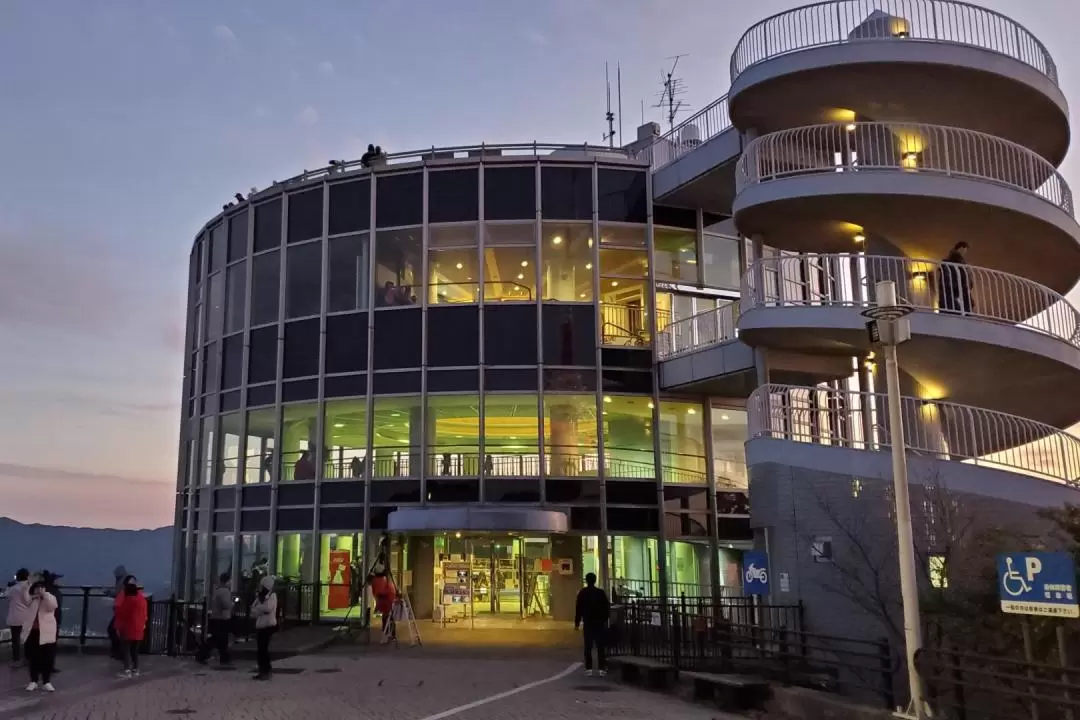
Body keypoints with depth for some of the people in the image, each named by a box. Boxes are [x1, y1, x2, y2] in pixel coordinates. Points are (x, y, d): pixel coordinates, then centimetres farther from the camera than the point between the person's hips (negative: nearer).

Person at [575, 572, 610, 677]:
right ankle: (602, 668, -1)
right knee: (600, 647, 4)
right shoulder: (601, 592, -2)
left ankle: (589, 668, 4)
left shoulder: (582, 593, -4)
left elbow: (579, 609, -6)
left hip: (587, 623, 0)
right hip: (599, 623, 0)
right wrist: (605, 619, 13)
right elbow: (607, 608, 1)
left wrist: (577, 622, -1)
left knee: (588, 647, 6)